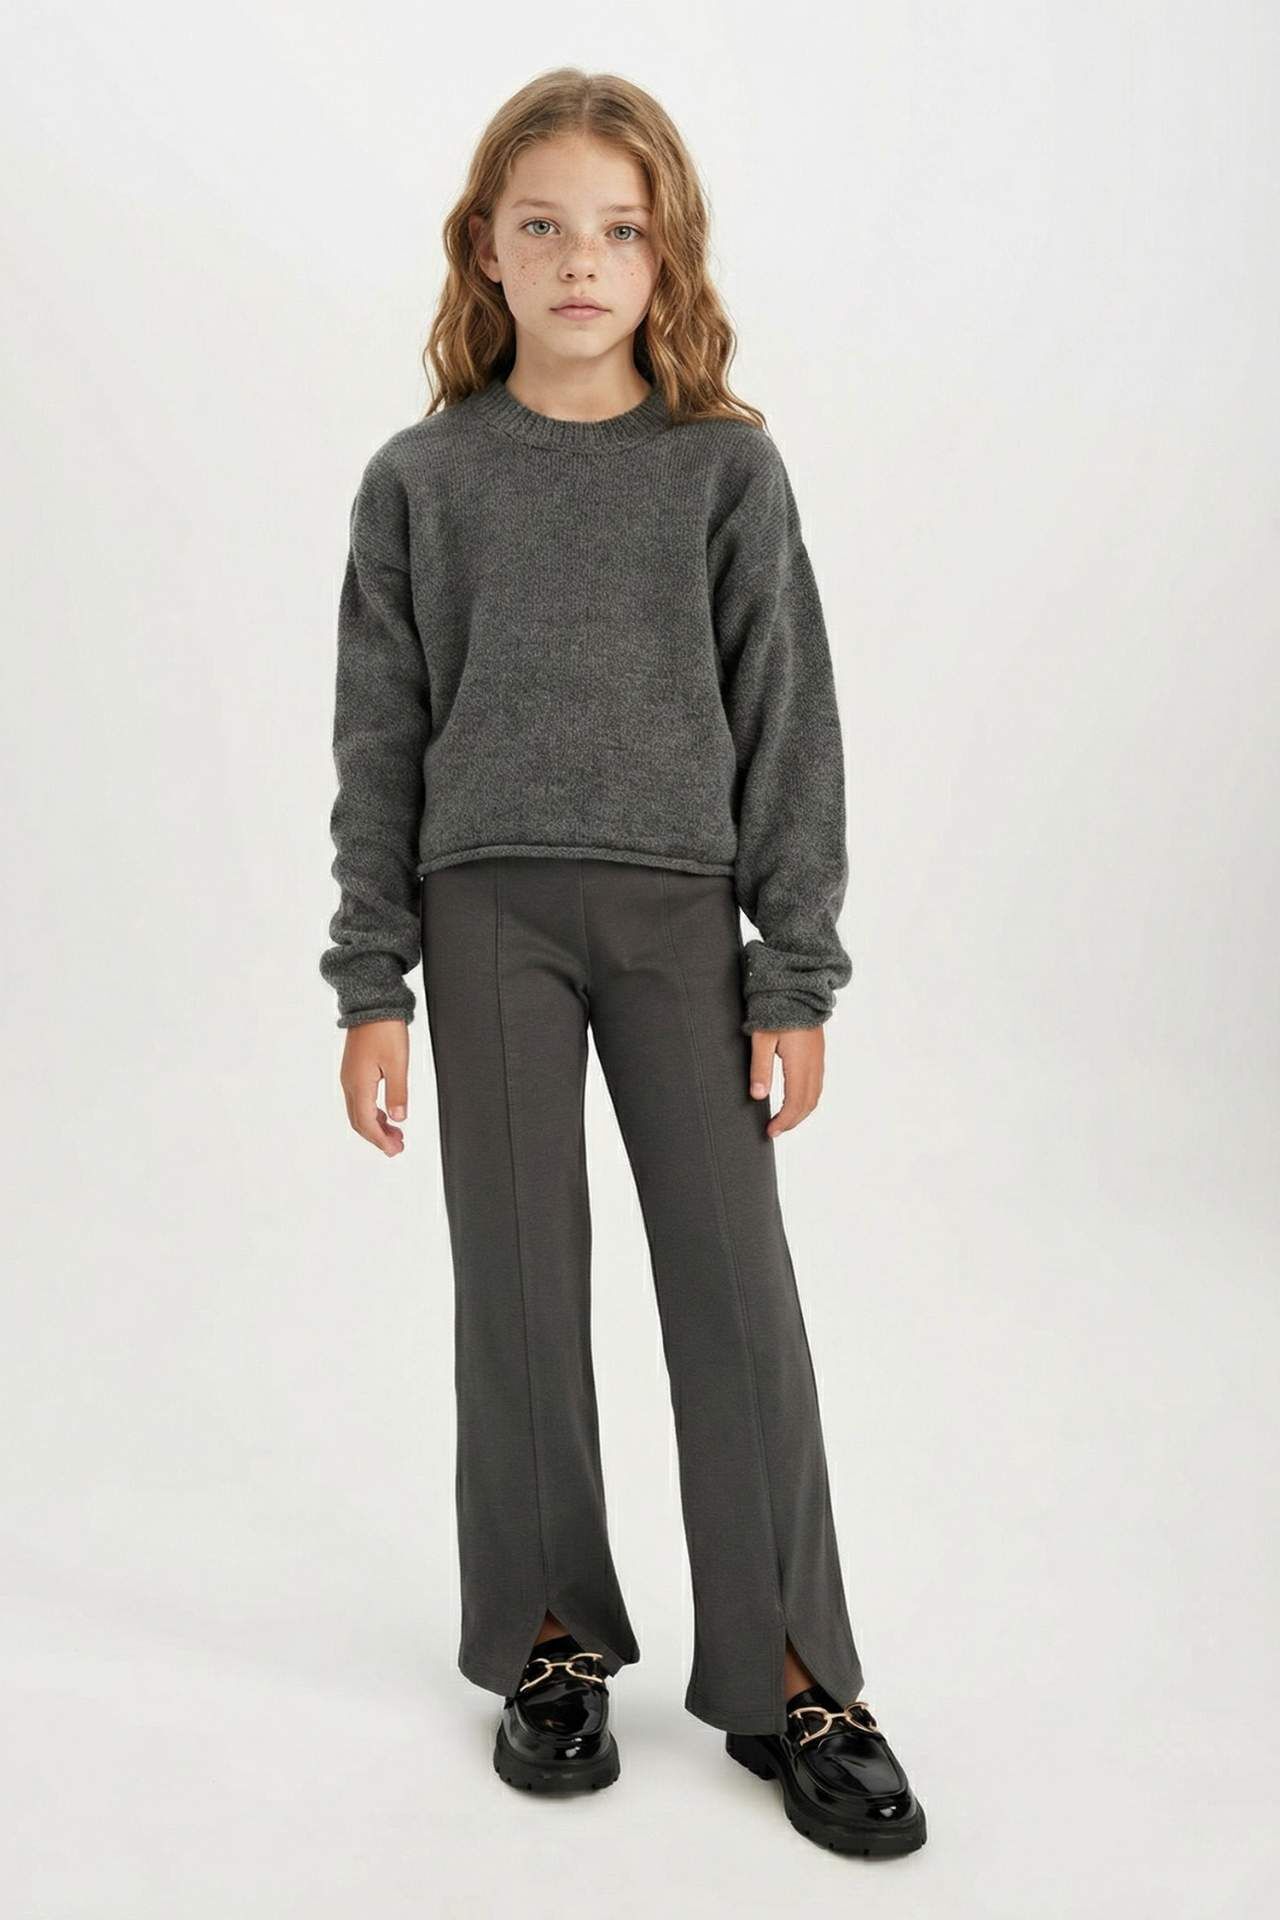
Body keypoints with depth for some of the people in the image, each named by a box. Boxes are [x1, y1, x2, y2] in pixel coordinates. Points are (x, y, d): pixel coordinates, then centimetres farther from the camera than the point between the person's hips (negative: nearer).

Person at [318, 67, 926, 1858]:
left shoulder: (728, 466, 2)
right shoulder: (421, 479, 4)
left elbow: (788, 726, 2)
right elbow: (380, 742, 5)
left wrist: (797, 974, -3)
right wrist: (371, 985, 0)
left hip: (680, 906, 0)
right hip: (486, 908, 1)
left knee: (736, 1282, 1)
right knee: (520, 1283, 7)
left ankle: (784, 1672, 15)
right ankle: (550, 1640, 24)